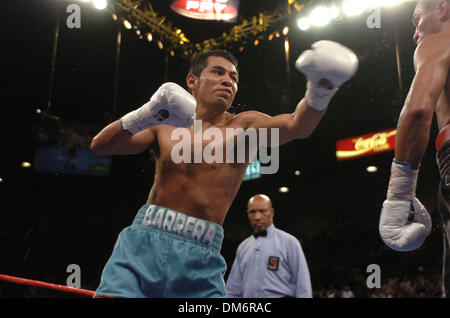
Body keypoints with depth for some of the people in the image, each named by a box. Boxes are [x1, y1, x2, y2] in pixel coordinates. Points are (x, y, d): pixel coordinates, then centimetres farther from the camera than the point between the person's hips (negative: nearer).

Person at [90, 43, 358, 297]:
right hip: (143, 241, 1)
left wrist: (320, 92, -34)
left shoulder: (243, 126, 5)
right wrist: (144, 116, -13)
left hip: (200, 255, 0)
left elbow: (297, 125, -12)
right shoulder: (164, 126, 11)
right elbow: (100, 146, 4)